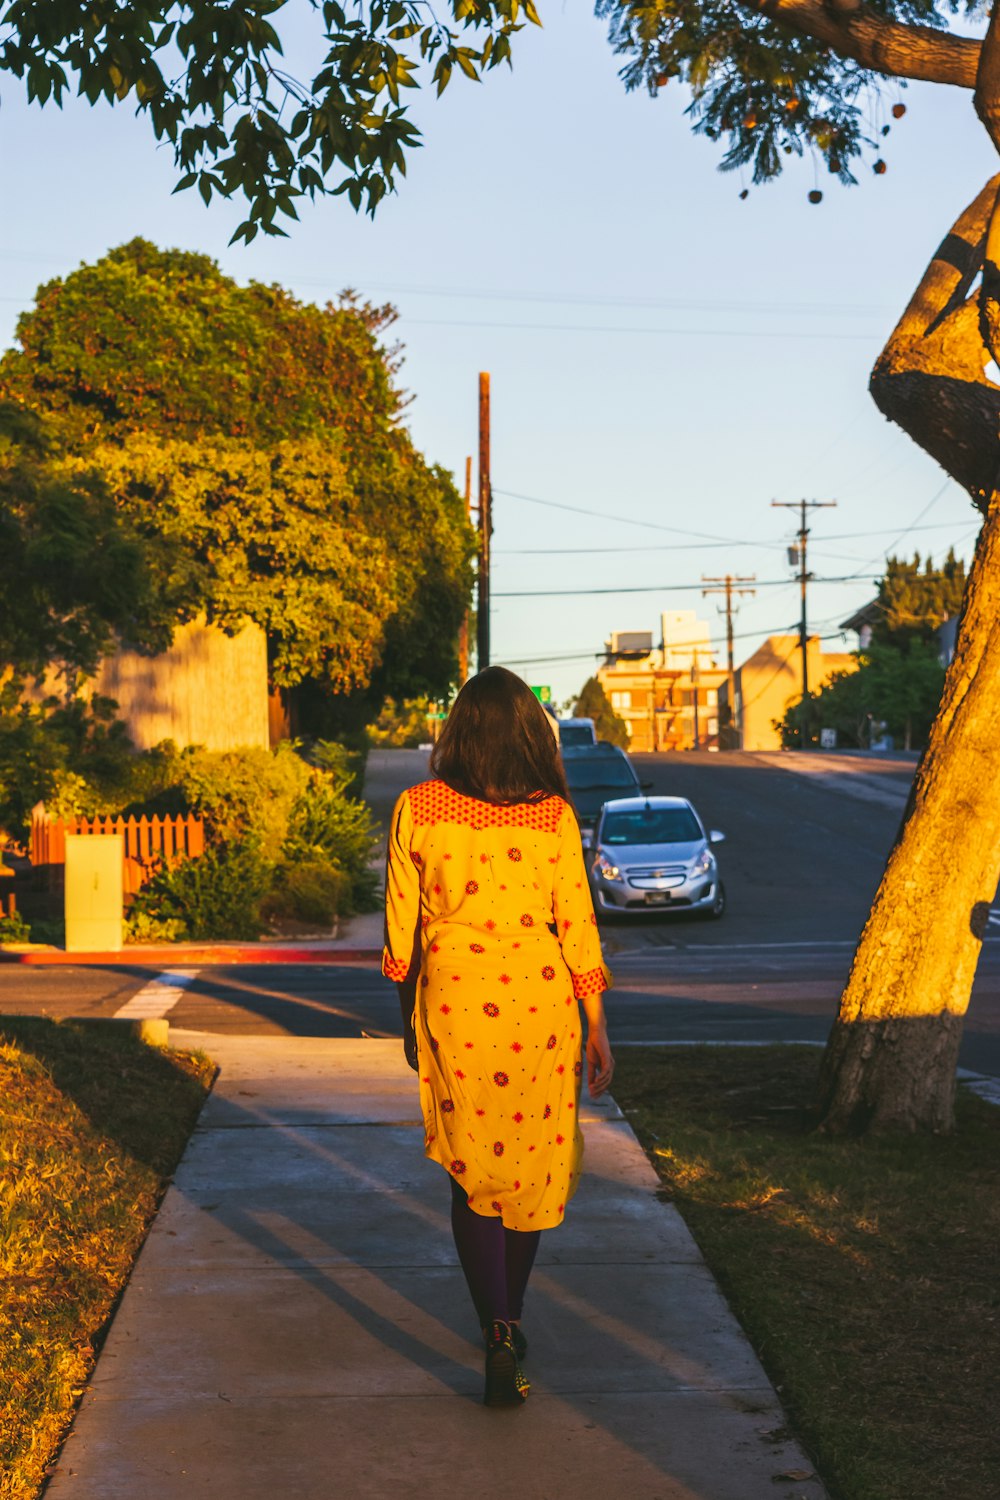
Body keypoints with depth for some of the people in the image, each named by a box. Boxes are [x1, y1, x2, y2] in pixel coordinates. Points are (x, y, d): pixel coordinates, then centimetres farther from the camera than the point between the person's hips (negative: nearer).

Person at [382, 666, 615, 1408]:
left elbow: (402, 929, 2)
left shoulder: (417, 809, -3)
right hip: (538, 1001, 1)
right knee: (532, 1162, 17)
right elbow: (577, 921, -1)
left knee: (472, 1168, 6)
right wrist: (597, 1026, 7)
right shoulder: (553, 813, -4)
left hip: (452, 1004, -1)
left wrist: (409, 1020, 14)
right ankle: (511, 1318, 30)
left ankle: (498, 1334, -7)